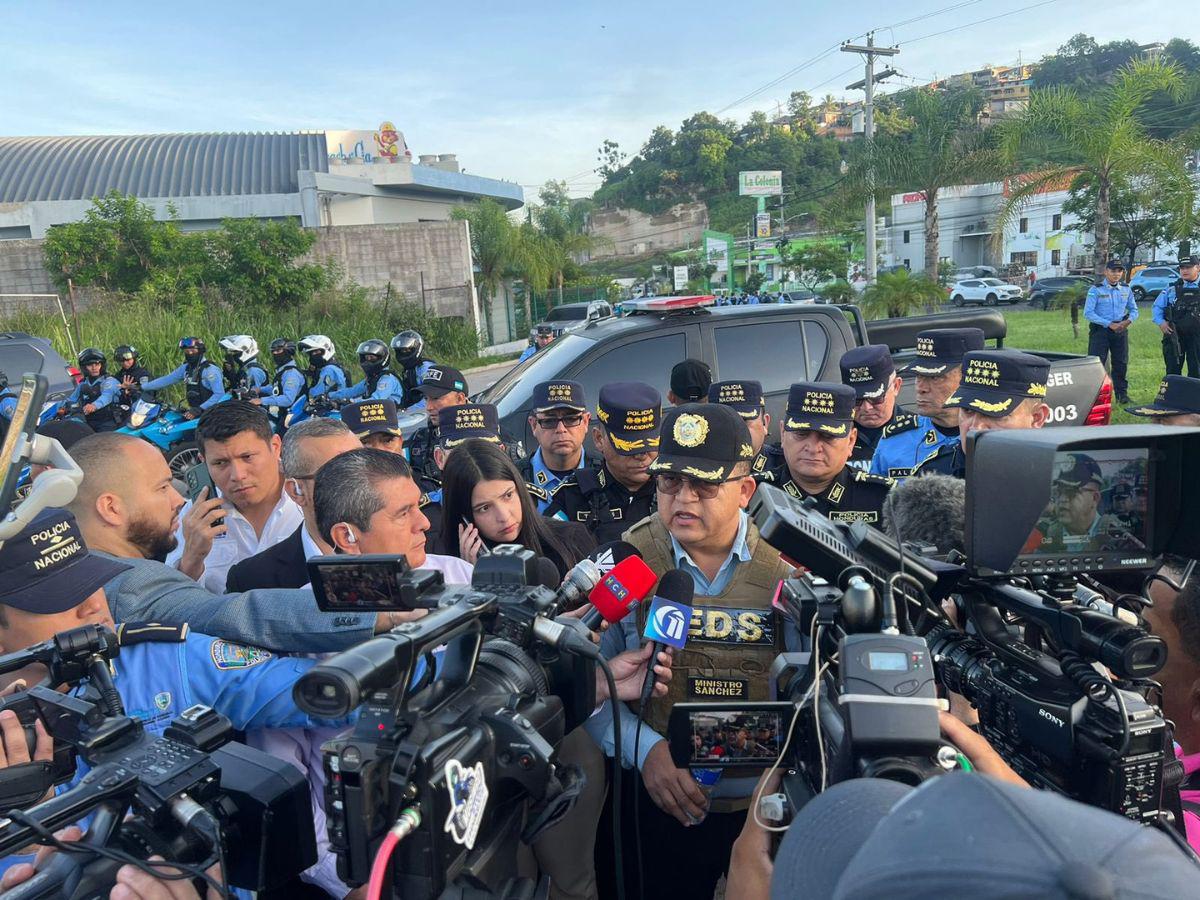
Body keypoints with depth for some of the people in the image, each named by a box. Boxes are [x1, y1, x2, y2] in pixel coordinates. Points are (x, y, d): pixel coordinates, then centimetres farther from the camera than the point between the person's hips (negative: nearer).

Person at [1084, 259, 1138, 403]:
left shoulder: (1126, 289, 8)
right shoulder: (1096, 289, -7)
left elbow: (1134, 310, 16)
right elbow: (1088, 313, -13)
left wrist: (1129, 320, -7)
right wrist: (1109, 324, -17)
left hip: (1121, 331, 5)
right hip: (1100, 330, -5)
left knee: (1121, 364, 10)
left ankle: (1122, 394, 20)